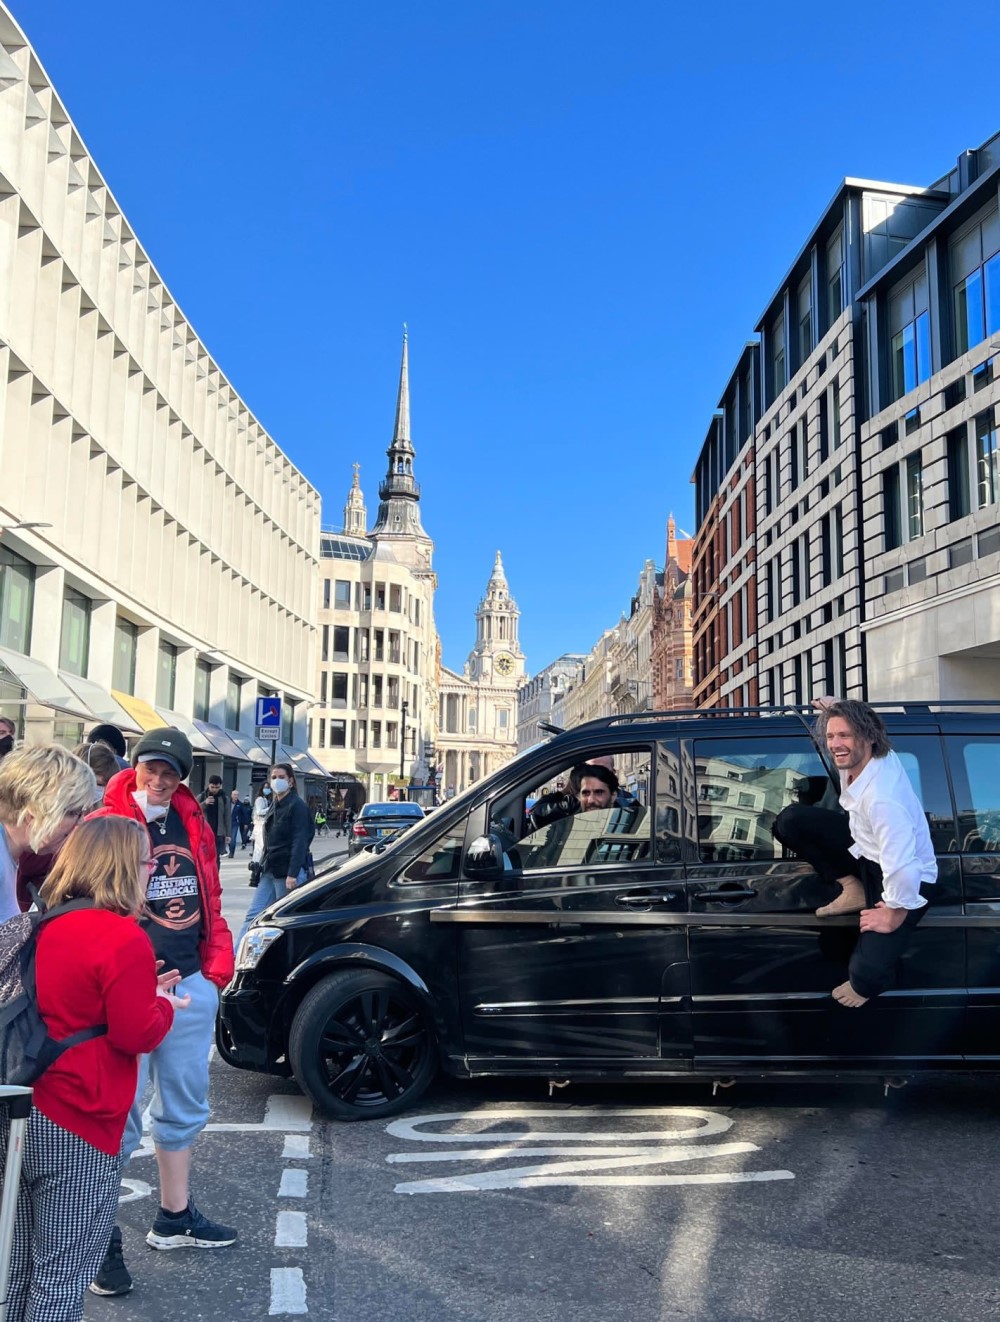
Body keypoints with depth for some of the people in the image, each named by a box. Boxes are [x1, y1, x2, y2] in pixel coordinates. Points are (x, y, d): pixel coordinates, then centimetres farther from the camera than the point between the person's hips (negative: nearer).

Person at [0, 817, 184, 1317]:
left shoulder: (46, 926, 7)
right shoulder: (125, 938, -17)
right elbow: (136, 1035, -15)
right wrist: (164, 1005, 4)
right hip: (77, 1127, -8)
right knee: (63, 1276, 5)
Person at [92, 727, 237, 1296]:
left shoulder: (194, 825, 8)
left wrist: (218, 961, 9)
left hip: (191, 986, 7)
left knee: (184, 1107, 18)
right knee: (119, 1117, -1)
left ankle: (175, 1217, 36)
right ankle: (103, 1241, 15)